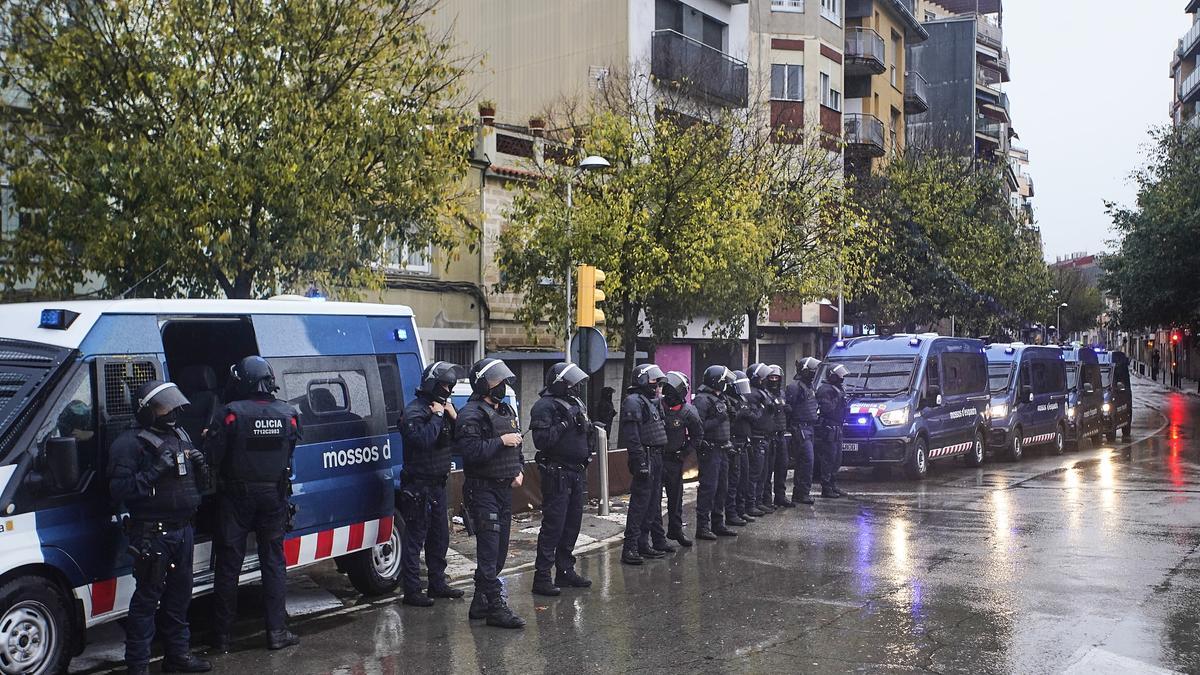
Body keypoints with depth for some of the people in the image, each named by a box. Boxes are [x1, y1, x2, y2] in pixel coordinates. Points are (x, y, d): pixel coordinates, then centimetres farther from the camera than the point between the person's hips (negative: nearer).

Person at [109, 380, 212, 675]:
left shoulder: (180, 436, 15)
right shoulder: (130, 443, -10)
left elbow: (198, 485, 22)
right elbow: (118, 490, -19)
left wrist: (199, 465, 0)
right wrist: (156, 470, -26)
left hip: (183, 529, 8)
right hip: (152, 534, -8)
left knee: (179, 594, 16)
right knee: (147, 597, -3)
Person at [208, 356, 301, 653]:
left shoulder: (233, 413, -17)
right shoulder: (289, 414, -6)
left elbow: (212, 457, -14)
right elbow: (290, 453, 0)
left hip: (237, 497, -2)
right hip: (274, 497, 2)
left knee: (228, 566, 8)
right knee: (274, 564, 11)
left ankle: (221, 636, 15)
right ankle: (277, 632, 11)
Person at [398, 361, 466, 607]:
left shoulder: (443, 408, 12)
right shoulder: (415, 411, -14)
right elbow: (422, 439, -31)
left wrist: (454, 417, -6)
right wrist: (436, 416, -21)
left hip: (438, 484, 9)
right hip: (418, 484, -9)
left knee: (440, 536, 16)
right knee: (415, 537, -4)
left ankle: (438, 584, 27)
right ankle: (411, 591, 1)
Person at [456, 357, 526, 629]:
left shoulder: (507, 410, 16)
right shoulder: (472, 415, -13)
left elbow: (516, 445, 27)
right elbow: (471, 451, -24)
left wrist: (519, 470, 11)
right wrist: (501, 441, -21)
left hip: (505, 489, 9)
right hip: (483, 490, -9)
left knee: (499, 549, 12)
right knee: (489, 550, -9)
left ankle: (480, 603, 22)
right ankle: (495, 607, -7)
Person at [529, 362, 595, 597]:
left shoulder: (576, 404, 15)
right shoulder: (545, 406, -11)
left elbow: (585, 437, 23)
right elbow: (541, 440, -22)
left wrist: (587, 427, 2)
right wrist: (565, 424, -22)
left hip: (577, 472, 9)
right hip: (557, 473, -8)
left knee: (573, 523, 13)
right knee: (553, 525, -8)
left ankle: (565, 571, 24)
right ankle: (542, 577, -4)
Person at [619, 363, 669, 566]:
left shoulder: (653, 401, 19)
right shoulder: (633, 402, -12)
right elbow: (632, 437, -19)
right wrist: (640, 462, -23)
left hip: (656, 457, 10)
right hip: (645, 458, -10)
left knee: (650, 501, 13)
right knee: (640, 502, -10)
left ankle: (641, 543, 21)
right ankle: (630, 548, -9)